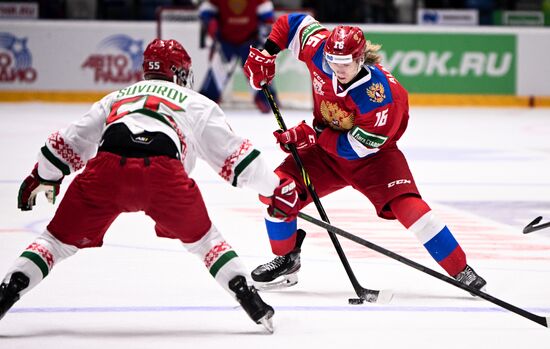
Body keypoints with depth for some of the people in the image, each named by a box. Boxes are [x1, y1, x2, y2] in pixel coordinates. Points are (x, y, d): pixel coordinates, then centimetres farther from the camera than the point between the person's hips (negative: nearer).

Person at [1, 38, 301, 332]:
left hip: (105, 168, 1)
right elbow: (232, 153, 26)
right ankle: (251, 302, 12)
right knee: (201, 238, 23)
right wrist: (275, 189, 33)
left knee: (62, 238, 16)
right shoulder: (196, 104, 31)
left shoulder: (117, 97, 37)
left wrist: (41, 178, 52)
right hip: (164, 172, -1)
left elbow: (71, 142, 38)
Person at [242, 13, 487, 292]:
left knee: (406, 204, -24)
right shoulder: (320, 52, -21)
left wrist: (312, 134, -30)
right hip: (325, 147, 5)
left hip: (372, 155, -5)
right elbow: (295, 22, -3)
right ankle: (286, 259, 16)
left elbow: (357, 147, -28)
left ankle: (461, 271, -15)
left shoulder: (379, 95, -34)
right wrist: (265, 56, -10)